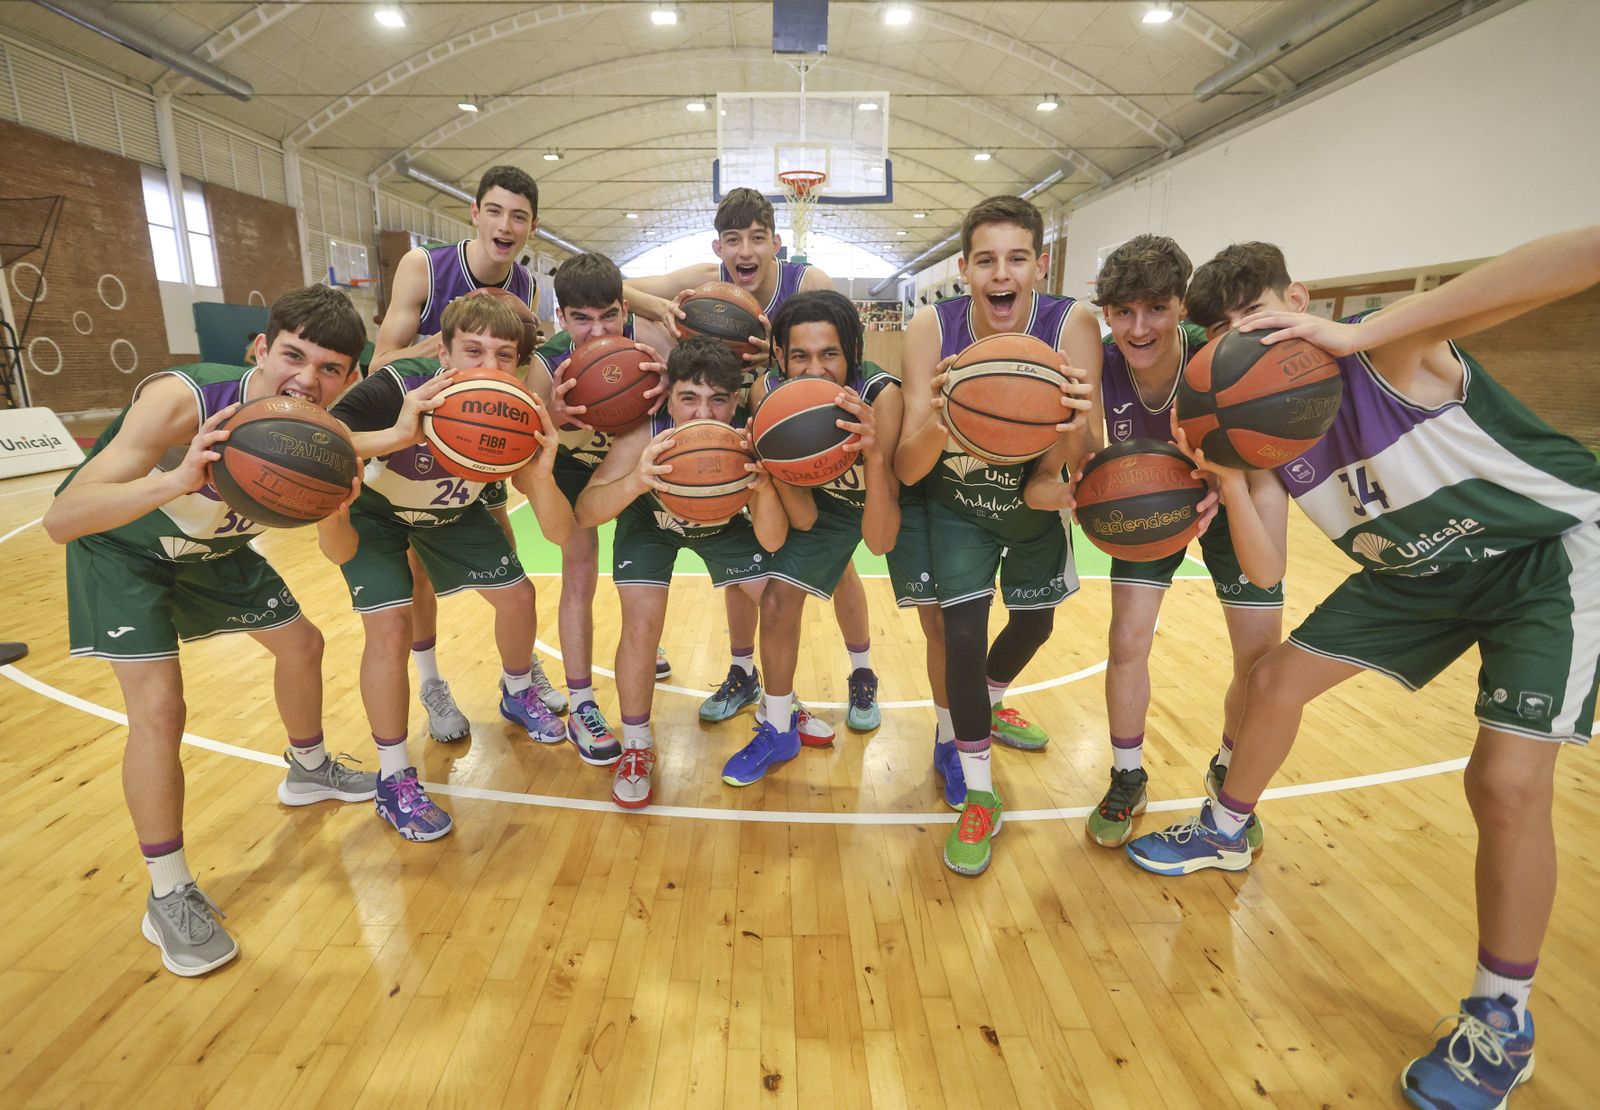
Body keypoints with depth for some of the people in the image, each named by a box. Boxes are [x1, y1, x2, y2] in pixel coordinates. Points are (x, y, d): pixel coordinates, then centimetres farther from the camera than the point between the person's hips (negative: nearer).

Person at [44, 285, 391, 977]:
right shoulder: (182, 402, -37)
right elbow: (61, 521, -44)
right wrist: (176, 481, -61)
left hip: (213, 546, 6)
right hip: (121, 548, -6)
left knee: (302, 644, 14)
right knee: (158, 709, -16)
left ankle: (309, 770, 43)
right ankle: (168, 899, 2)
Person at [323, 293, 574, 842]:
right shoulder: (393, 390, -37)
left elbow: (559, 533, -28)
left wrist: (541, 474, -47)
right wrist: (394, 437, -59)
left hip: (451, 510, 4)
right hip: (372, 510, -4)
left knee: (517, 594, 5)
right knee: (390, 626, -19)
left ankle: (517, 695, 38)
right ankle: (394, 781, 0)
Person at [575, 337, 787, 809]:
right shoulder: (644, 436, -37)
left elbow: (773, 542, -34)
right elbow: (583, 515, -42)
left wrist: (765, 489, -55)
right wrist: (636, 482, -62)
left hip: (725, 522, 2)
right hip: (650, 523, -2)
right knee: (641, 626, -18)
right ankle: (636, 747, 8)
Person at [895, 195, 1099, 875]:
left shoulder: (1072, 326, -25)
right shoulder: (932, 329, -25)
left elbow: (1056, 471, -29)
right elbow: (906, 470, -30)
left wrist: (1074, 430, -51)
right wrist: (937, 426, -51)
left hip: (1032, 500, 2)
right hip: (956, 504, -2)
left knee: (1035, 621, 16)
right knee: (962, 633, -13)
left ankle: (988, 707, 51)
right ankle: (979, 798, 7)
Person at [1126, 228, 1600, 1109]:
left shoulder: (1391, 353, -28)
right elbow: (1265, 571, -13)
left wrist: (1362, 333, -45)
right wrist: (1227, 478, -29)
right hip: (1418, 570, 6)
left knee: (1505, 780, -17)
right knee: (1277, 679, 6)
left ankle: (1502, 1025, 6)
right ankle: (1222, 835, 32)